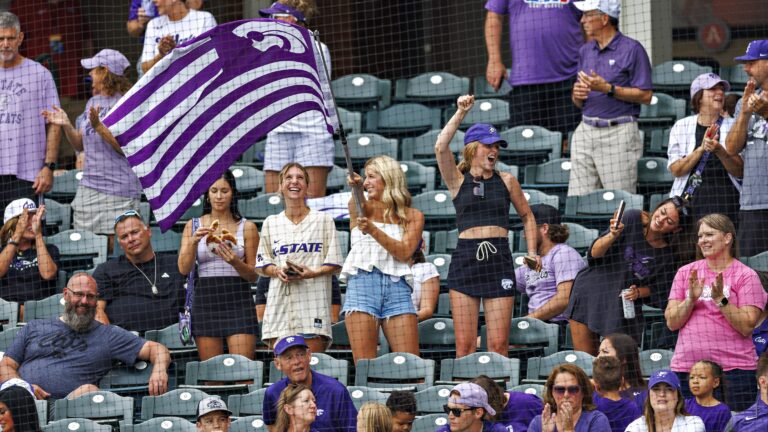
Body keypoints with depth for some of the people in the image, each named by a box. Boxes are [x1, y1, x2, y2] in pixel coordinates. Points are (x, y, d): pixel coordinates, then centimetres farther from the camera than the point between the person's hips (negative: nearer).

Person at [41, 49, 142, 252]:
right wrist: (66, 125, 4)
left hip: (118, 189, -7)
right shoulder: (93, 102, 15)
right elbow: (80, 145, 20)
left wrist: (98, 126, -23)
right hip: (88, 188, 7)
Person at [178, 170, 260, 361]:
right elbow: (183, 269, 1)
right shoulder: (193, 226, 9)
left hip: (238, 301, -1)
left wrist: (235, 262, -14)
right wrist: (194, 242, -14)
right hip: (205, 300, 1)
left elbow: (254, 275, 6)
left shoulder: (247, 227, 5)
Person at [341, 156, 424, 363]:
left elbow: (404, 252, -2)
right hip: (362, 283, 0)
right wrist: (356, 190, -31)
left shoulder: (413, 216, 13)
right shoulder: (365, 209, 15)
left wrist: (374, 231, -14)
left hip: (396, 286, 0)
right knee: (364, 367, -9)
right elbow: (355, 206, -10)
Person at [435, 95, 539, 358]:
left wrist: (532, 252, 11)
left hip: (499, 260, 1)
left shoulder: (506, 181, 12)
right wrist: (461, 113, -8)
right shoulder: (458, 181, 7)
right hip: (465, 257, -1)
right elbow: (441, 148, -9)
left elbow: (527, 217, 23)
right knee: (465, 345, -4)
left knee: (499, 345, -4)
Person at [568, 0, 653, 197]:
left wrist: (608, 88, -16)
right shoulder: (585, 51, 17)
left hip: (619, 133, -7)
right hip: (586, 132, 7)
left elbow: (645, 95, -9)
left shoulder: (632, 49, -4)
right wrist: (577, 94, -2)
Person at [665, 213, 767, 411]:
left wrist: (720, 300, -16)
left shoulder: (746, 276, 1)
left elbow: (747, 327, -7)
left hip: (734, 367, -3)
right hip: (687, 365, 3)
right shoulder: (686, 273, 12)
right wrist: (691, 300, -9)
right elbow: (672, 323, 7)